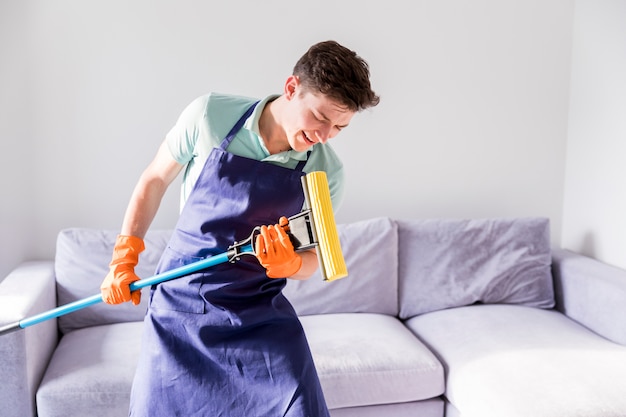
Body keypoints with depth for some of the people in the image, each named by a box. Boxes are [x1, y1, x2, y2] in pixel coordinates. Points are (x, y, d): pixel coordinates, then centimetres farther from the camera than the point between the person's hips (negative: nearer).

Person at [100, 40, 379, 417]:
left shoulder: (327, 172, -10)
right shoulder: (210, 115, -13)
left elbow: (310, 260, 0)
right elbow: (155, 180, 2)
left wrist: (291, 263, -24)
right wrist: (124, 257, 0)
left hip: (260, 318, 0)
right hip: (180, 305, 0)